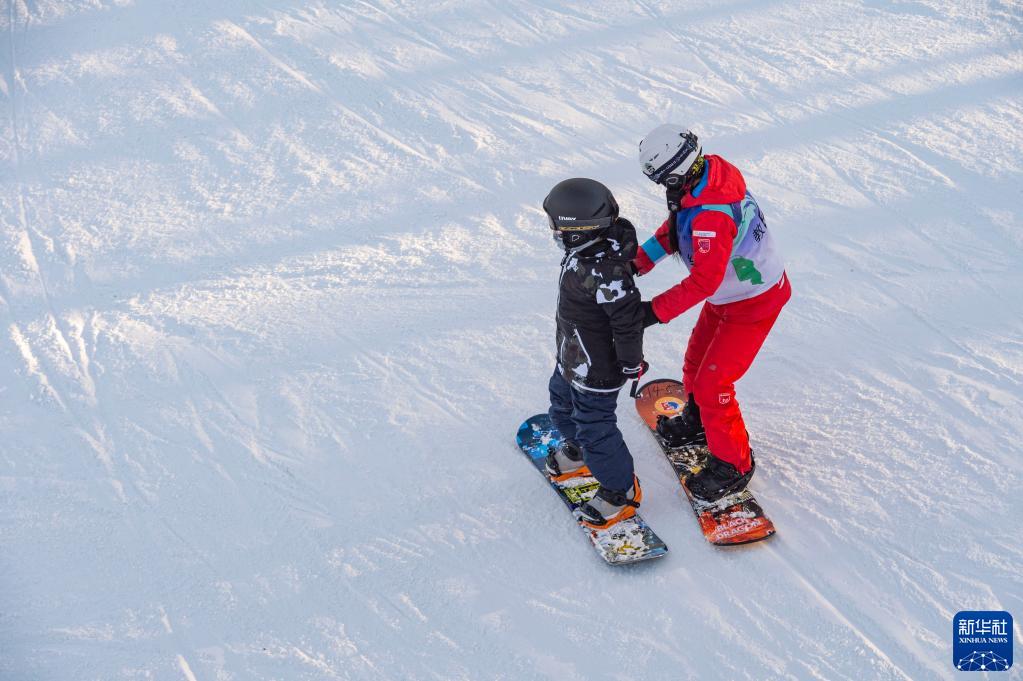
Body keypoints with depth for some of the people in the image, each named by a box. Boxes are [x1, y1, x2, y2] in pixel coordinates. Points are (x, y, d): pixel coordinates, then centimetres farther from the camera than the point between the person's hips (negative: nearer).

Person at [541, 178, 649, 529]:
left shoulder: (603, 271, -39)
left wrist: (630, 362, -18)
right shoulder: (594, 247, -10)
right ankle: (578, 451, 58)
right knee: (563, 403, 31)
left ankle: (621, 490, 28)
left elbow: (629, 318, -32)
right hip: (573, 357, 10)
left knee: (595, 426, 7)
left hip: (596, 369, -10)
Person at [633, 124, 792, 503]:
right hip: (729, 292, 9)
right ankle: (697, 423, 48)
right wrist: (638, 262, 0)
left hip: (753, 304, -9)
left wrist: (656, 311, -31)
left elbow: (704, 281, -35)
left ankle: (733, 465, 17)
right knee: (696, 362, 22)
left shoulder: (710, 215, -38)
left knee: (711, 385, -2)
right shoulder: (709, 171, -10)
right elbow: (675, 228, 5)